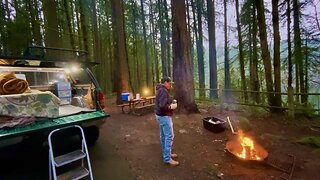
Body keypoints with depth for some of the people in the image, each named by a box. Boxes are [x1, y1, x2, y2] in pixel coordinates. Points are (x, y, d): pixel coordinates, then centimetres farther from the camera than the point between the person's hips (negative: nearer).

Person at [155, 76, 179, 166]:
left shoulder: (161, 90, 12)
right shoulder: (163, 91, -21)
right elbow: (162, 105, -29)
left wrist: (171, 101, 4)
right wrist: (171, 106, -15)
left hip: (161, 115, 11)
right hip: (164, 116, -11)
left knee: (163, 135, 17)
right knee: (169, 136, -4)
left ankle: (166, 154, 30)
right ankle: (167, 158, 5)